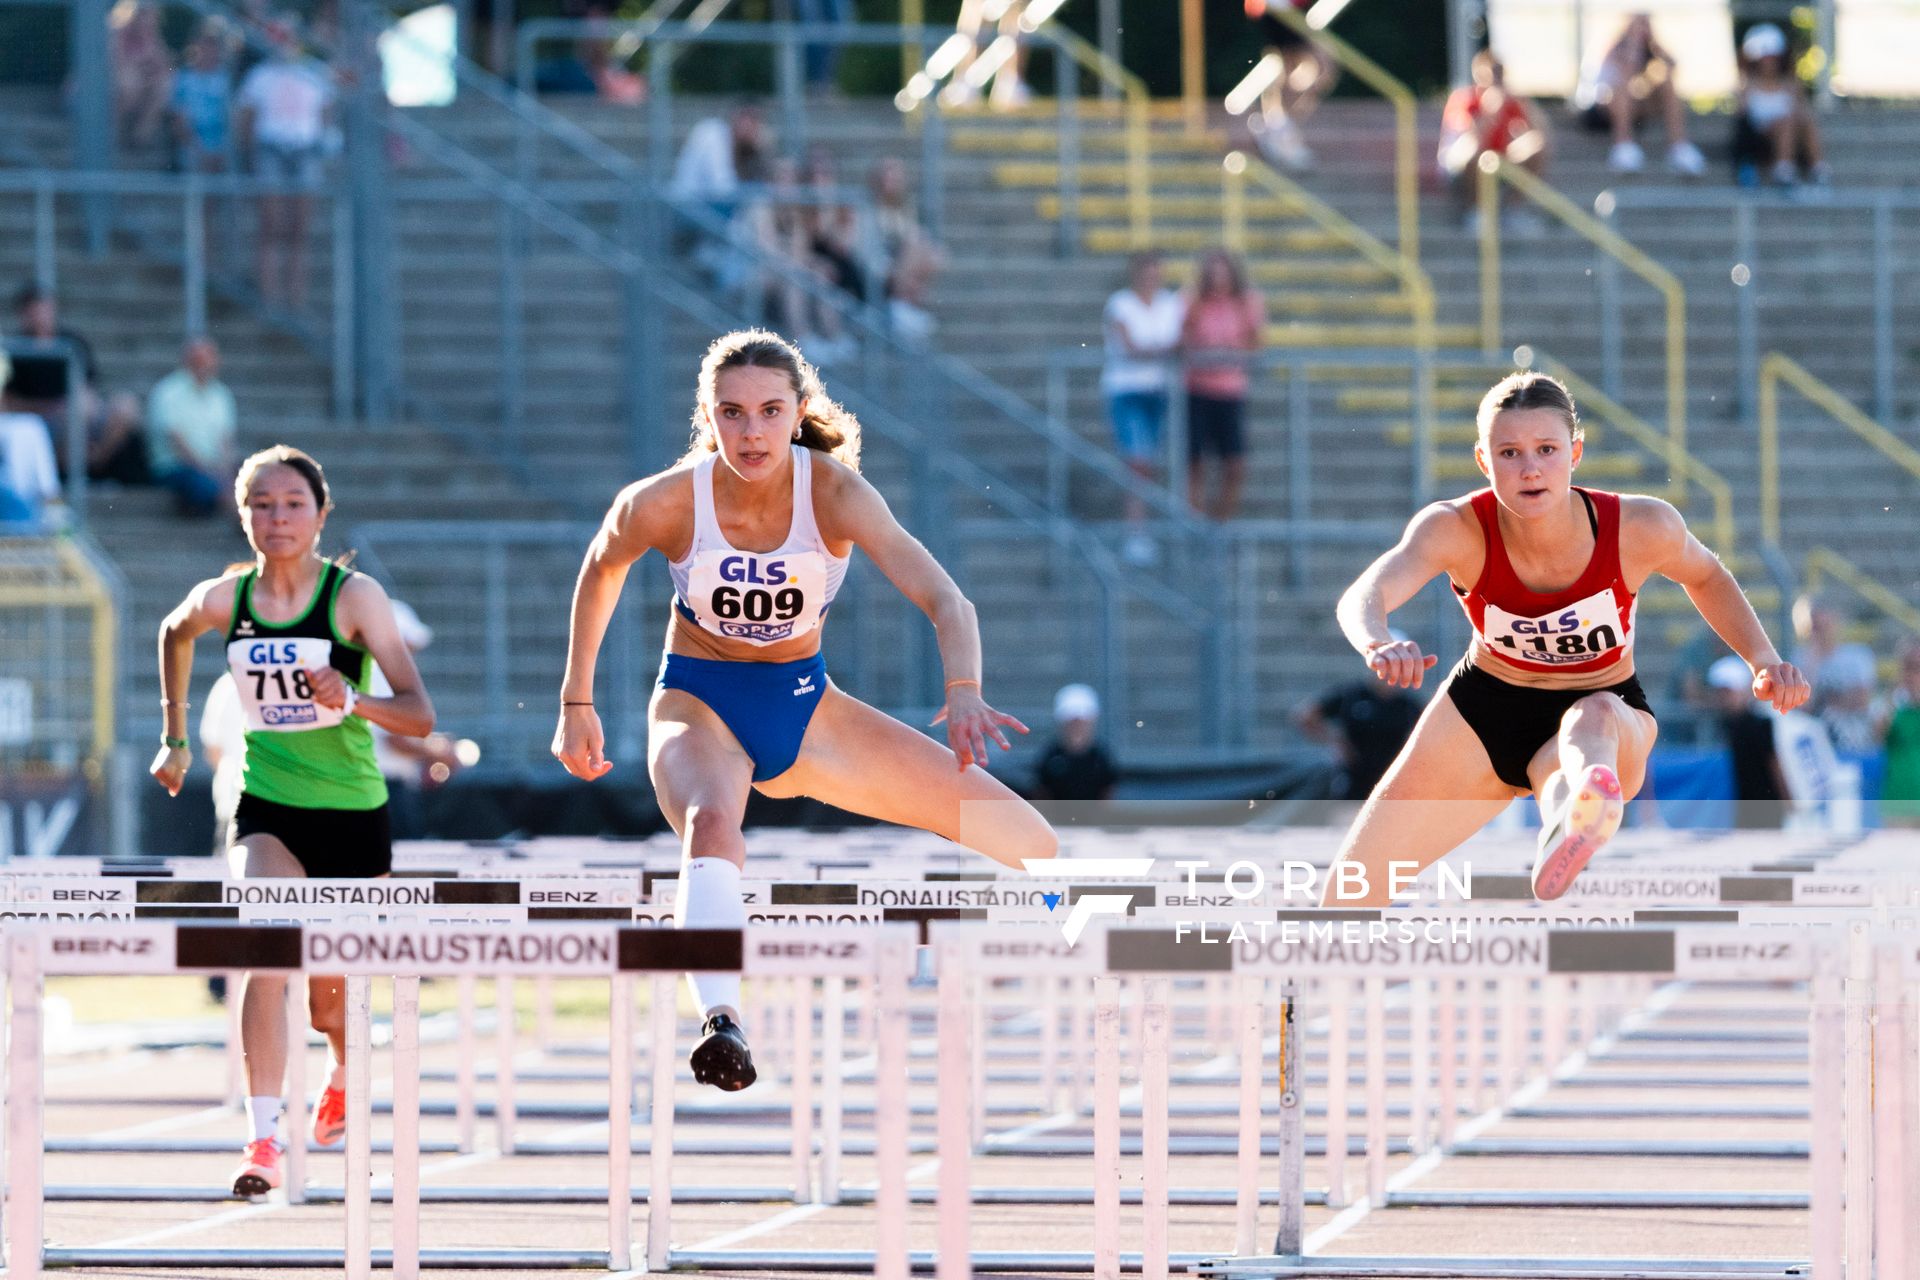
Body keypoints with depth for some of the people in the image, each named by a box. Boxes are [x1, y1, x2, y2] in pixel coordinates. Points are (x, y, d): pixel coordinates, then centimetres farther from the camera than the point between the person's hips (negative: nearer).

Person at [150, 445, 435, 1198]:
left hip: (353, 814, -1)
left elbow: (419, 716, -19)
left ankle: (343, 1072, 47)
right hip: (266, 807, 1)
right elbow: (174, 634, 20)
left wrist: (351, 700, -37)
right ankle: (262, 1139, -29)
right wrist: (175, 738, 22)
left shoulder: (355, 597, -14)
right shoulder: (224, 599, -5)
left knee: (328, 999, 10)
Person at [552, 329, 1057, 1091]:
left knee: (1030, 842, -1)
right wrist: (576, 704, 7)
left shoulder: (836, 493, -22)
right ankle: (719, 1020, -61)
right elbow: (600, 572, 3)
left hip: (804, 703, 3)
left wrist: (964, 692, -54)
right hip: (699, 701, -2)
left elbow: (942, 598, -35)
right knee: (711, 827, -41)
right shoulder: (664, 504, -21)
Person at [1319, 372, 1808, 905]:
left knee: (1594, 717, -41)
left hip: (1613, 728, -2)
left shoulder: (1641, 528, -23)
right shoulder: (1457, 530, -25)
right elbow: (1363, 597, -43)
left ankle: (1572, 818, -77)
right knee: (1351, 888, 2)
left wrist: (1762, 657, -14)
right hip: (1483, 710, 2)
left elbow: (1705, 576, 1)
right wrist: (1379, 646, -67)